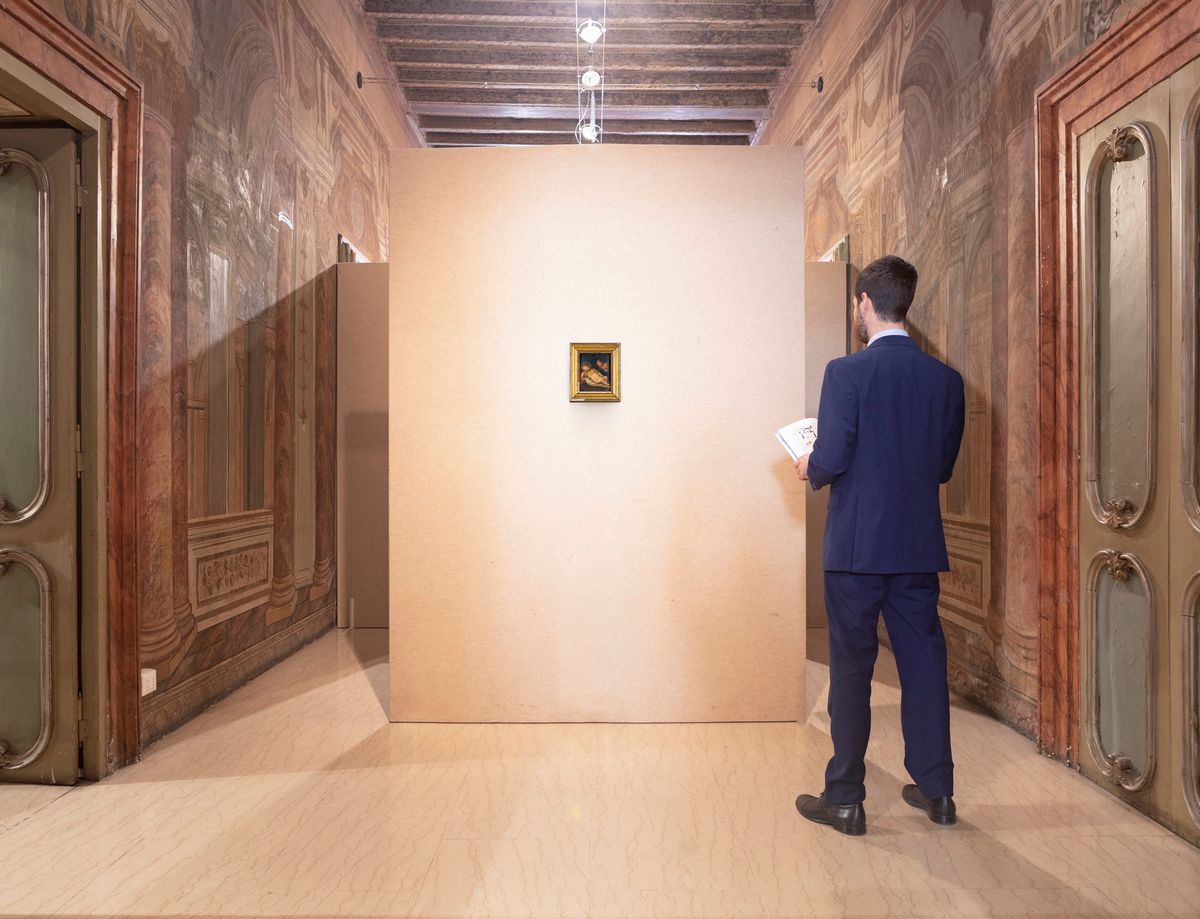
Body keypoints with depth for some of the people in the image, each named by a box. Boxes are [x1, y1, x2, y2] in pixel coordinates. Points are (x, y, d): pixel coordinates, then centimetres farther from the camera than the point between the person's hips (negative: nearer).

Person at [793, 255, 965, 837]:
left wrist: (810, 469, 5)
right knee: (924, 663, 16)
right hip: (919, 547, 5)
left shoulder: (847, 373, -13)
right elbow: (943, 466, 10)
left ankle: (844, 799, 17)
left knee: (851, 670, 5)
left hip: (856, 547, -5)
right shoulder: (945, 379, 4)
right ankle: (936, 790, 30)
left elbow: (831, 458, -17)